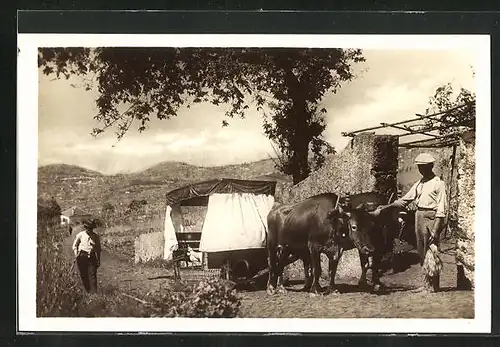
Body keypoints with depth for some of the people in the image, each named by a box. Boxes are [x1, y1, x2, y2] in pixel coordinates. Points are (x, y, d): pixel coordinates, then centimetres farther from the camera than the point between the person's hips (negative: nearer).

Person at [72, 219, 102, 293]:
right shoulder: (80, 235, 2)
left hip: (91, 257, 0)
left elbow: (98, 249, 14)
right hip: (82, 257, 0)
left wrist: (98, 260, 12)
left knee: (92, 275, -9)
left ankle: (94, 292, -9)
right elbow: (75, 245, 14)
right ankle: (88, 291, 16)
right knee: (84, 276, 3)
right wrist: (76, 254, -2)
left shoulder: (96, 237, 5)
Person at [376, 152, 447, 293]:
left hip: (431, 218, -7)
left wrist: (435, 230, -17)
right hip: (419, 217, 7)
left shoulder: (438, 184, -7)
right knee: (422, 253, 10)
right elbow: (405, 200, 20)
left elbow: (441, 209, -11)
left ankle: (433, 286, 1)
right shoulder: (419, 184, 15)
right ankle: (426, 284, 17)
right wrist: (386, 206, 11)